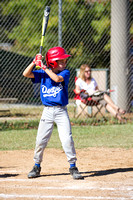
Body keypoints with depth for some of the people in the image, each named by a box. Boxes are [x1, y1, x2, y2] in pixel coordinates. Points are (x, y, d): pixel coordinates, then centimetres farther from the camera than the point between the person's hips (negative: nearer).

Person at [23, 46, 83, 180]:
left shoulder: (65, 73, -3)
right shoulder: (42, 74, 4)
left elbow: (57, 79, -23)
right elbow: (26, 74, -3)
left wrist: (44, 67, -20)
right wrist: (35, 62, -14)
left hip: (61, 111, -2)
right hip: (47, 111, 2)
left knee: (67, 139, -10)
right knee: (41, 140, 3)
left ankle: (73, 167, 1)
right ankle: (36, 166, 19)